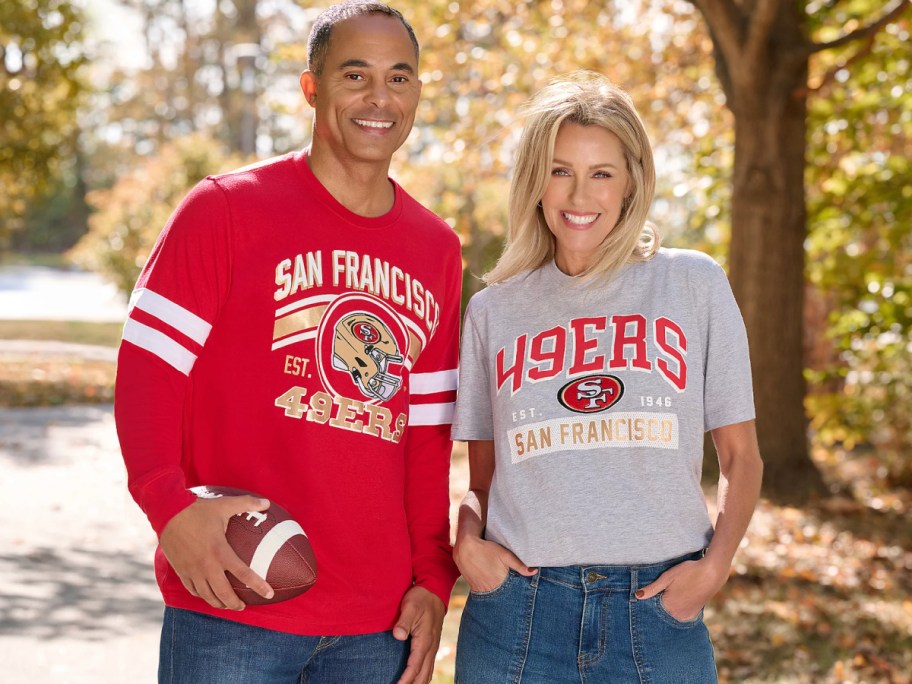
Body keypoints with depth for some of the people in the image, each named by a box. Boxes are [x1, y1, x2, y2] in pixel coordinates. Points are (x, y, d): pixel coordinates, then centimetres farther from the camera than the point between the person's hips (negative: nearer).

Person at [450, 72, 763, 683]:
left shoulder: (695, 284, 4)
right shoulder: (494, 310, 8)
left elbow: (740, 456, 7)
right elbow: (482, 477, 13)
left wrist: (715, 563, -7)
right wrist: (467, 541, -6)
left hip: (658, 612, -1)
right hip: (518, 611, 1)